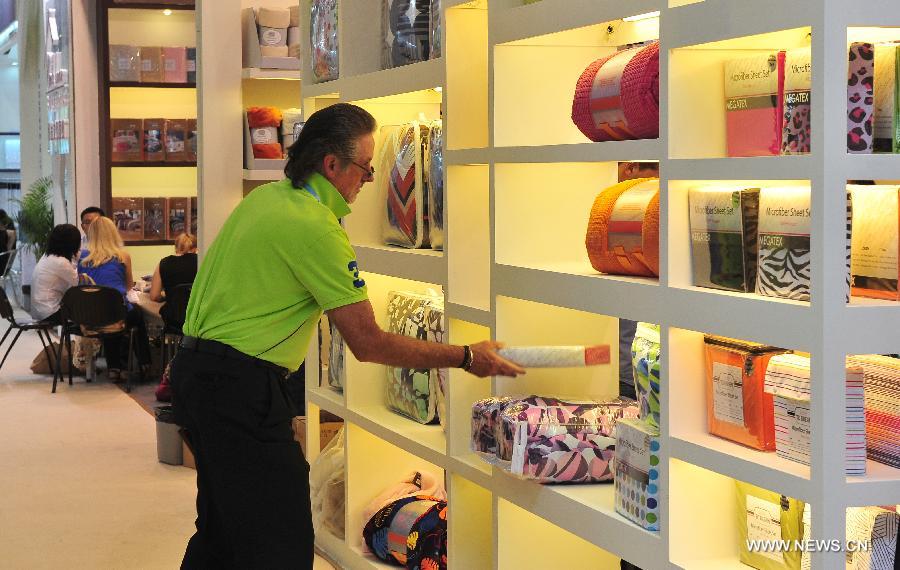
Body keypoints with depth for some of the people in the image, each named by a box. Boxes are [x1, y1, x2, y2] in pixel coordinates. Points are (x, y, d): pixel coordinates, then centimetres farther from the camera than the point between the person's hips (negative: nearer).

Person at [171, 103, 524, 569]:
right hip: (238, 386, -10)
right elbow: (368, 343, -17)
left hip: (194, 372, 10)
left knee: (222, 529, 22)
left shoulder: (264, 197, 11)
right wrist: (467, 358, -12)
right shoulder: (315, 227, -18)